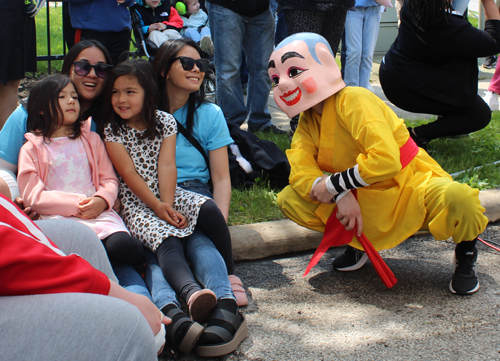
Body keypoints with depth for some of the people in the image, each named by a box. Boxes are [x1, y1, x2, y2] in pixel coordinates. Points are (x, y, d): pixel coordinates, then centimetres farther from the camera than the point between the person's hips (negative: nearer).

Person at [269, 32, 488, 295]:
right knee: (289, 200, -9)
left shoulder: (353, 100, -23)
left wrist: (332, 184, -24)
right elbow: (301, 172, -11)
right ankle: (357, 240, 12)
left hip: (410, 187, -6)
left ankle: (466, 252, -3)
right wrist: (341, 196, -29)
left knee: (456, 199, -39)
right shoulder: (307, 122, 1)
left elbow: (386, 160, -34)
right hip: (364, 202, 7)